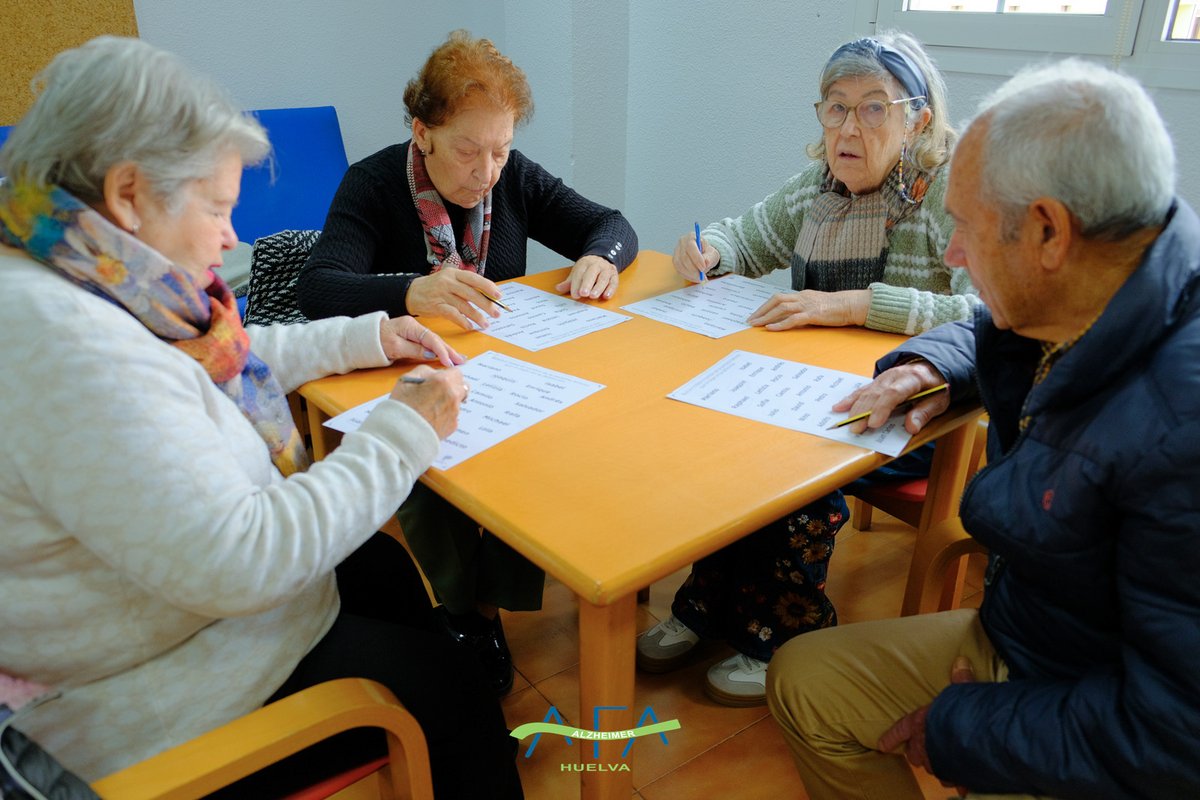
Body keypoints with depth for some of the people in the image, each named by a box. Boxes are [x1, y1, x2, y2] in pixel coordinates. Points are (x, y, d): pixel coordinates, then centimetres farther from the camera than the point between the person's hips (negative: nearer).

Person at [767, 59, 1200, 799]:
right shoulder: (1053, 306, -7)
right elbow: (985, 332, 19)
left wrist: (956, 729, -19)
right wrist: (928, 366, -3)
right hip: (1014, 635, 8)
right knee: (800, 682, 7)